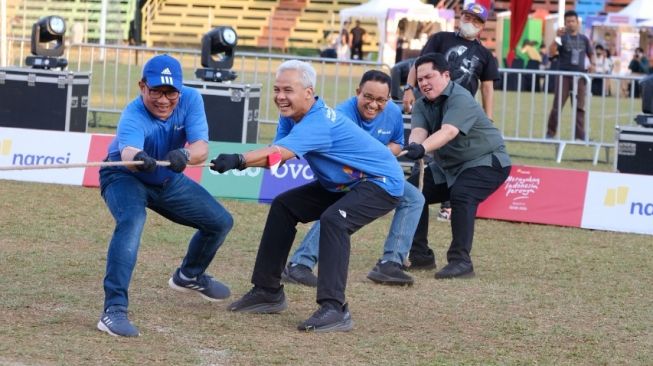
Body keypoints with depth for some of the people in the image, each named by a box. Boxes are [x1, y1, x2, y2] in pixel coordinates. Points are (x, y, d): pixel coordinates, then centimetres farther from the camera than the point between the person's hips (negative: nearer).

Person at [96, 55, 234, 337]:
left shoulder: (190, 100, -22)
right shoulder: (133, 116, -35)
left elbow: (201, 147, -34)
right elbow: (128, 153, -56)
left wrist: (184, 155, -57)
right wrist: (137, 159, -80)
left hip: (169, 181, 6)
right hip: (125, 177, -6)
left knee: (221, 222, 11)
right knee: (131, 222, -36)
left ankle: (190, 276, 41)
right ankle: (114, 311, -39)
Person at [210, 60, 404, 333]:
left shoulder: (318, 122, -30)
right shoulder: (291, 116, -1)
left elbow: (280, 152, -45)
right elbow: (275, 156, -11)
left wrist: (239, 160, -60)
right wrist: (243, 161, -34)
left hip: (382, 183, -11)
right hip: (343, 185, 11)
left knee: (333, 220, -34)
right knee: (284, 206, 10)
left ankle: (334, 309, -37)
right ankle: (268, 291, 17)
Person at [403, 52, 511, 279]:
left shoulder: (460, 99, -24)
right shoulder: (422, 105, -2)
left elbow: (448, 131, -41)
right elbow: (418, 130, -21)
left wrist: (423, 148, -59)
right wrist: (413, 145, -46)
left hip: (487, 162, -9)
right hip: (448, 166, 9)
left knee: (462, 196, -33)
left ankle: (461, 261, -30)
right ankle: (420, 254, 12)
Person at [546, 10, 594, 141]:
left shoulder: (584, 39, 11)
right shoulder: (562, 38, 0)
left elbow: (591, 54, 21)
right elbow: (551, 52, -13)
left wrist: (592, 64, 0)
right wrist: (557, 37, -24)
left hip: (579, 76, 3)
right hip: (564, 75, -3)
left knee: (580, 106, 2)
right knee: (558, 105, -3)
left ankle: (580, 134, 2)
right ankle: (550, 132, 5)